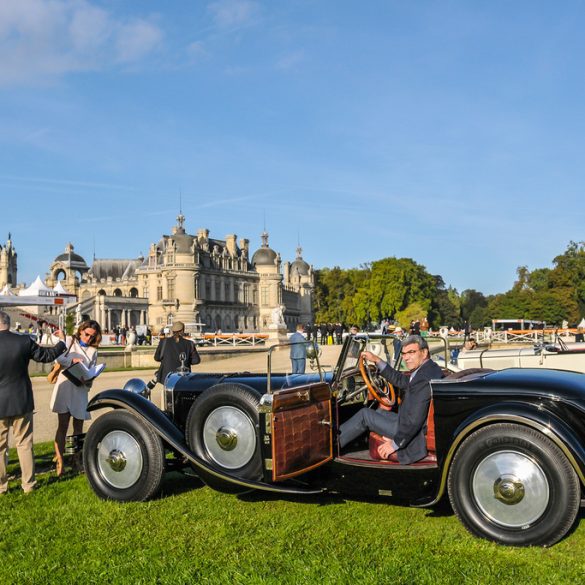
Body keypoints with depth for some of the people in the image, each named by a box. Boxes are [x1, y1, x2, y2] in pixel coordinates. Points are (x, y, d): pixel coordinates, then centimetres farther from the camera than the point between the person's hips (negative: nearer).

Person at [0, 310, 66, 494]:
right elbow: (46, 355, 3)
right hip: (22, 402, 2)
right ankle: (28, 484, 18)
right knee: (24, 444, 12)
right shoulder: (24, 341, -11)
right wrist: (62, 342, 19)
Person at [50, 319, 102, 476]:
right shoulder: (70, 343, 7)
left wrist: (88, 378, -15)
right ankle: (59, 462, -2)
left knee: (78, 426, 8)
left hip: (81, 390, 3)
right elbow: (58, 358, -8)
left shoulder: (93, 351, 14)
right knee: (63, 425, -4)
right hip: (64, 388, -3)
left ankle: (76, 460, 19)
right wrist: (72, 360, -24)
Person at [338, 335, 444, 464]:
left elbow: (415, 419, -29)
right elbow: (401, 381, 15)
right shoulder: (429, 368, 4)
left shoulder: (424, 378, -28)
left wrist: (395, 444, -20)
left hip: (416, 436, -10)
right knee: (380, 412, 23)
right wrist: (377, 360, 10)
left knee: (365, 414, -1)